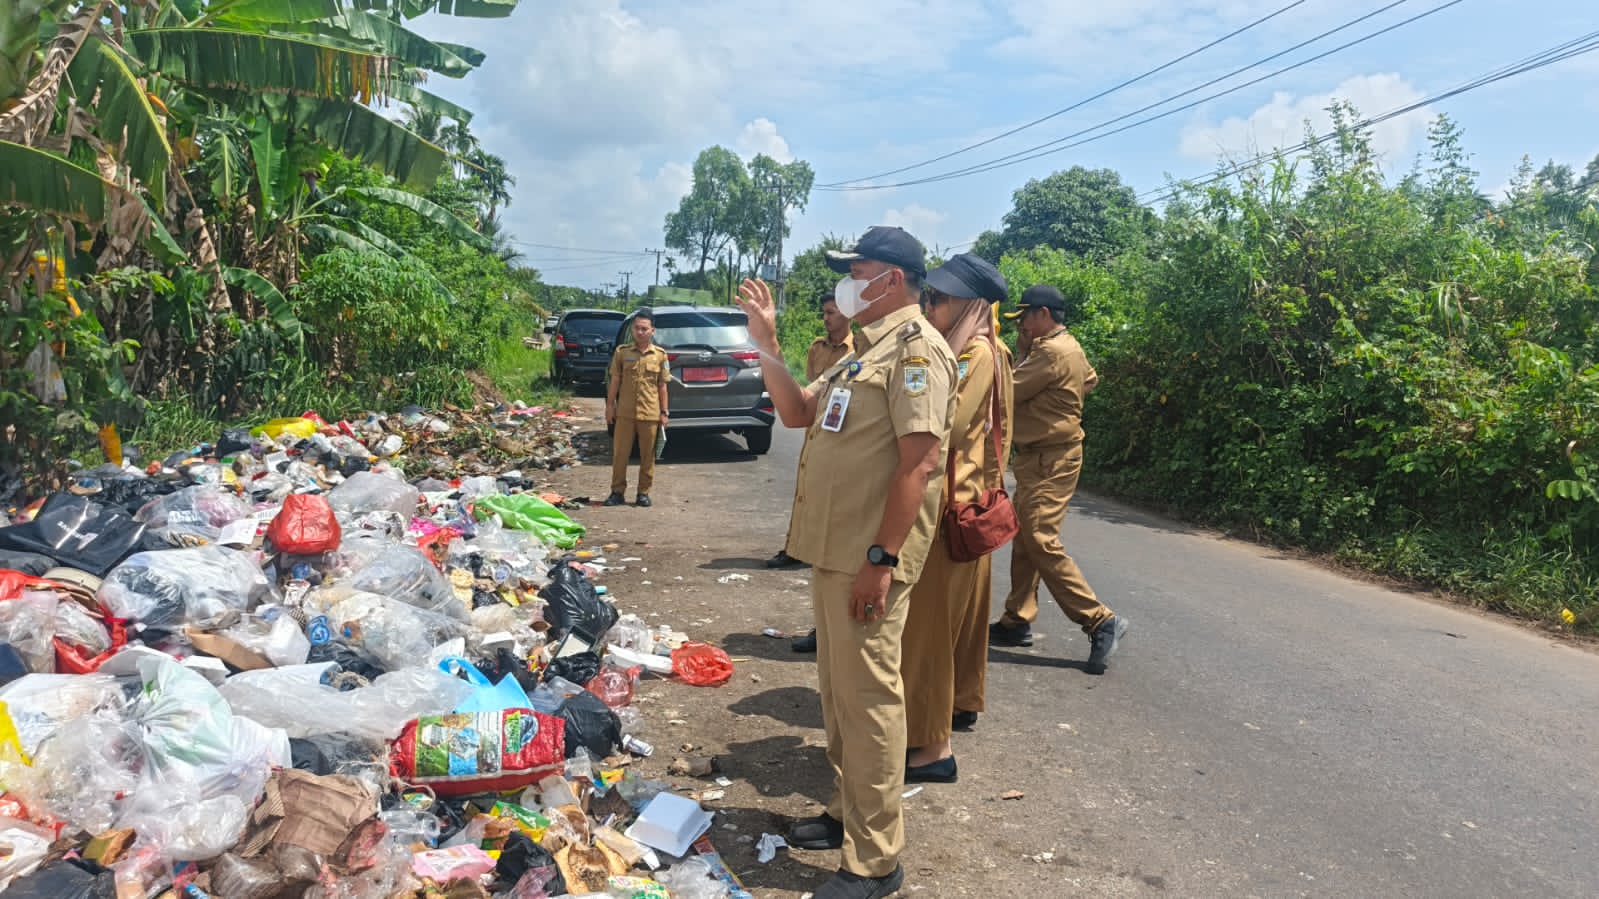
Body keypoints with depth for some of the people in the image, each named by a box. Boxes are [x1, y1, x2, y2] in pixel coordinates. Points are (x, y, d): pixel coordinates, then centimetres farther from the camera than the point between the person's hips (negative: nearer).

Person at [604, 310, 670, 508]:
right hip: (624, 412, 0)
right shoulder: (621, 351, 2)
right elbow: (615, 381, 6)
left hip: (650, 414, 0)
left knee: (647, 456, 6)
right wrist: (610, 406, 2)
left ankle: (644, 493, 17)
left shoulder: (660, 355, 3)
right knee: (620, 453, 3)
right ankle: (617, 492, 13)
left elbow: (662, 386, 6)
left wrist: (664, 412, 4)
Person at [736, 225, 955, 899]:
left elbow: (918, 463, -21)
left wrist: (881, 559, -25)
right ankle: (848, 812, 34)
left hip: (869, 556, -10)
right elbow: (797, 411, 20)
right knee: (838, 690, 18)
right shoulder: (867, 349, 18)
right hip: (834, 547, 10)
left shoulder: (916, 347, -13)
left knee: (867, 697, -3)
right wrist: (766, 343, 10)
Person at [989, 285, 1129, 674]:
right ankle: (1018, 621, 20)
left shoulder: (1053, 352, -18)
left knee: (1041, 542, -13)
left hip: (1050, 461, -11)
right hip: (1040, 457, 11)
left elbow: (1006, 391, -17)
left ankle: (1100, 621, -11)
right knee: (1024, 540, 13)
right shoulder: (1068, 347, 13)